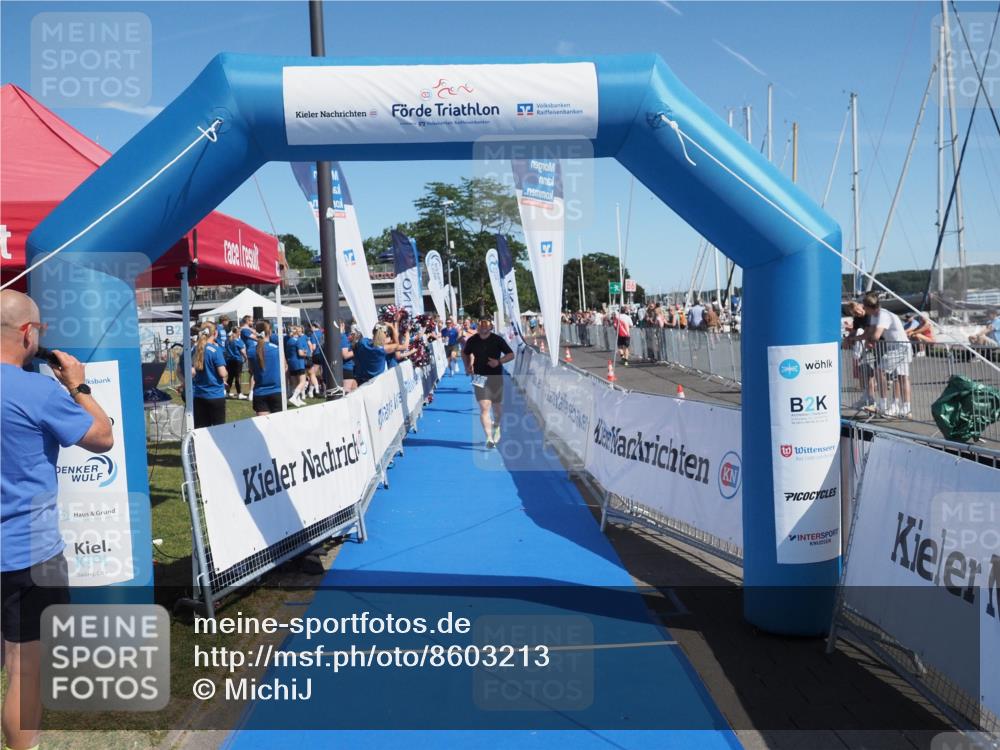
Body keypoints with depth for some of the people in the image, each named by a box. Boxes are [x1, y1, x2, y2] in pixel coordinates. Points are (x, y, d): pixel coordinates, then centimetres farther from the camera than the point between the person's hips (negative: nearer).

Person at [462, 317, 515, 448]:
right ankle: (489, 438, -14)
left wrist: (499, 361, -17)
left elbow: (511, 354, -1)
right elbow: (464, 353, 18)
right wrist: (468, 366, 4)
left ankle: (496, 426, 44)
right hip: (479, 378, 0)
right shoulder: (472, 341, -1)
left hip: (496, 377, 1)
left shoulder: (497, 340, -5)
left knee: (497, 407, 12)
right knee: (484, 408, -13)